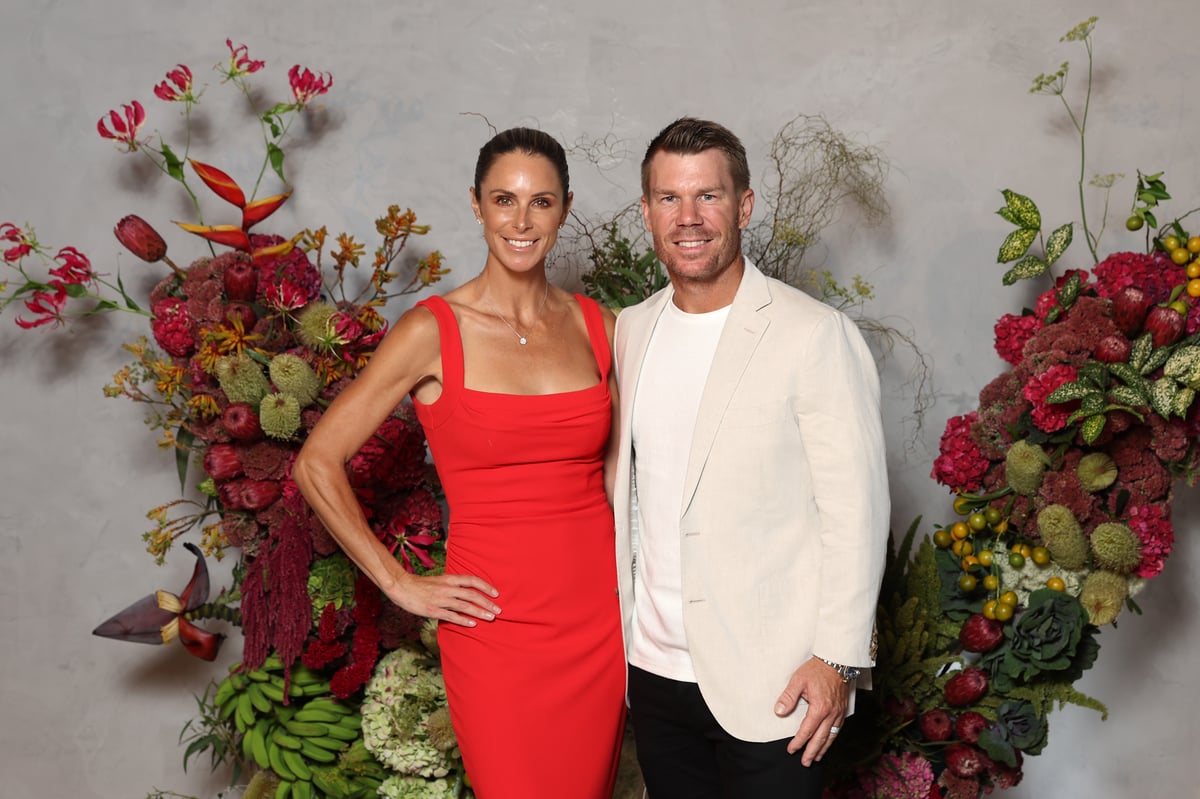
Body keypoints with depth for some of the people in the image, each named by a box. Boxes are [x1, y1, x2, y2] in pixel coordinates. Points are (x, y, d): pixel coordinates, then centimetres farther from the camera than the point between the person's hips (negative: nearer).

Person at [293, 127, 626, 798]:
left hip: (600, 615, 4)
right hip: (498, 624, -4)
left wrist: (630, 587, 7)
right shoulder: (435, 331, -8)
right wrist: (401, 585, -5)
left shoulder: (597, 326, 5)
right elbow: (317, 465, -5)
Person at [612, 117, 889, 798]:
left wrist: (838, 659, -14)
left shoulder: (816, 335, -11)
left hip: (770, 683, -5)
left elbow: (856, 508, -12)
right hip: (655, 669, 5)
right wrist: (619, 630, 13)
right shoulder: (631, 331, 7)